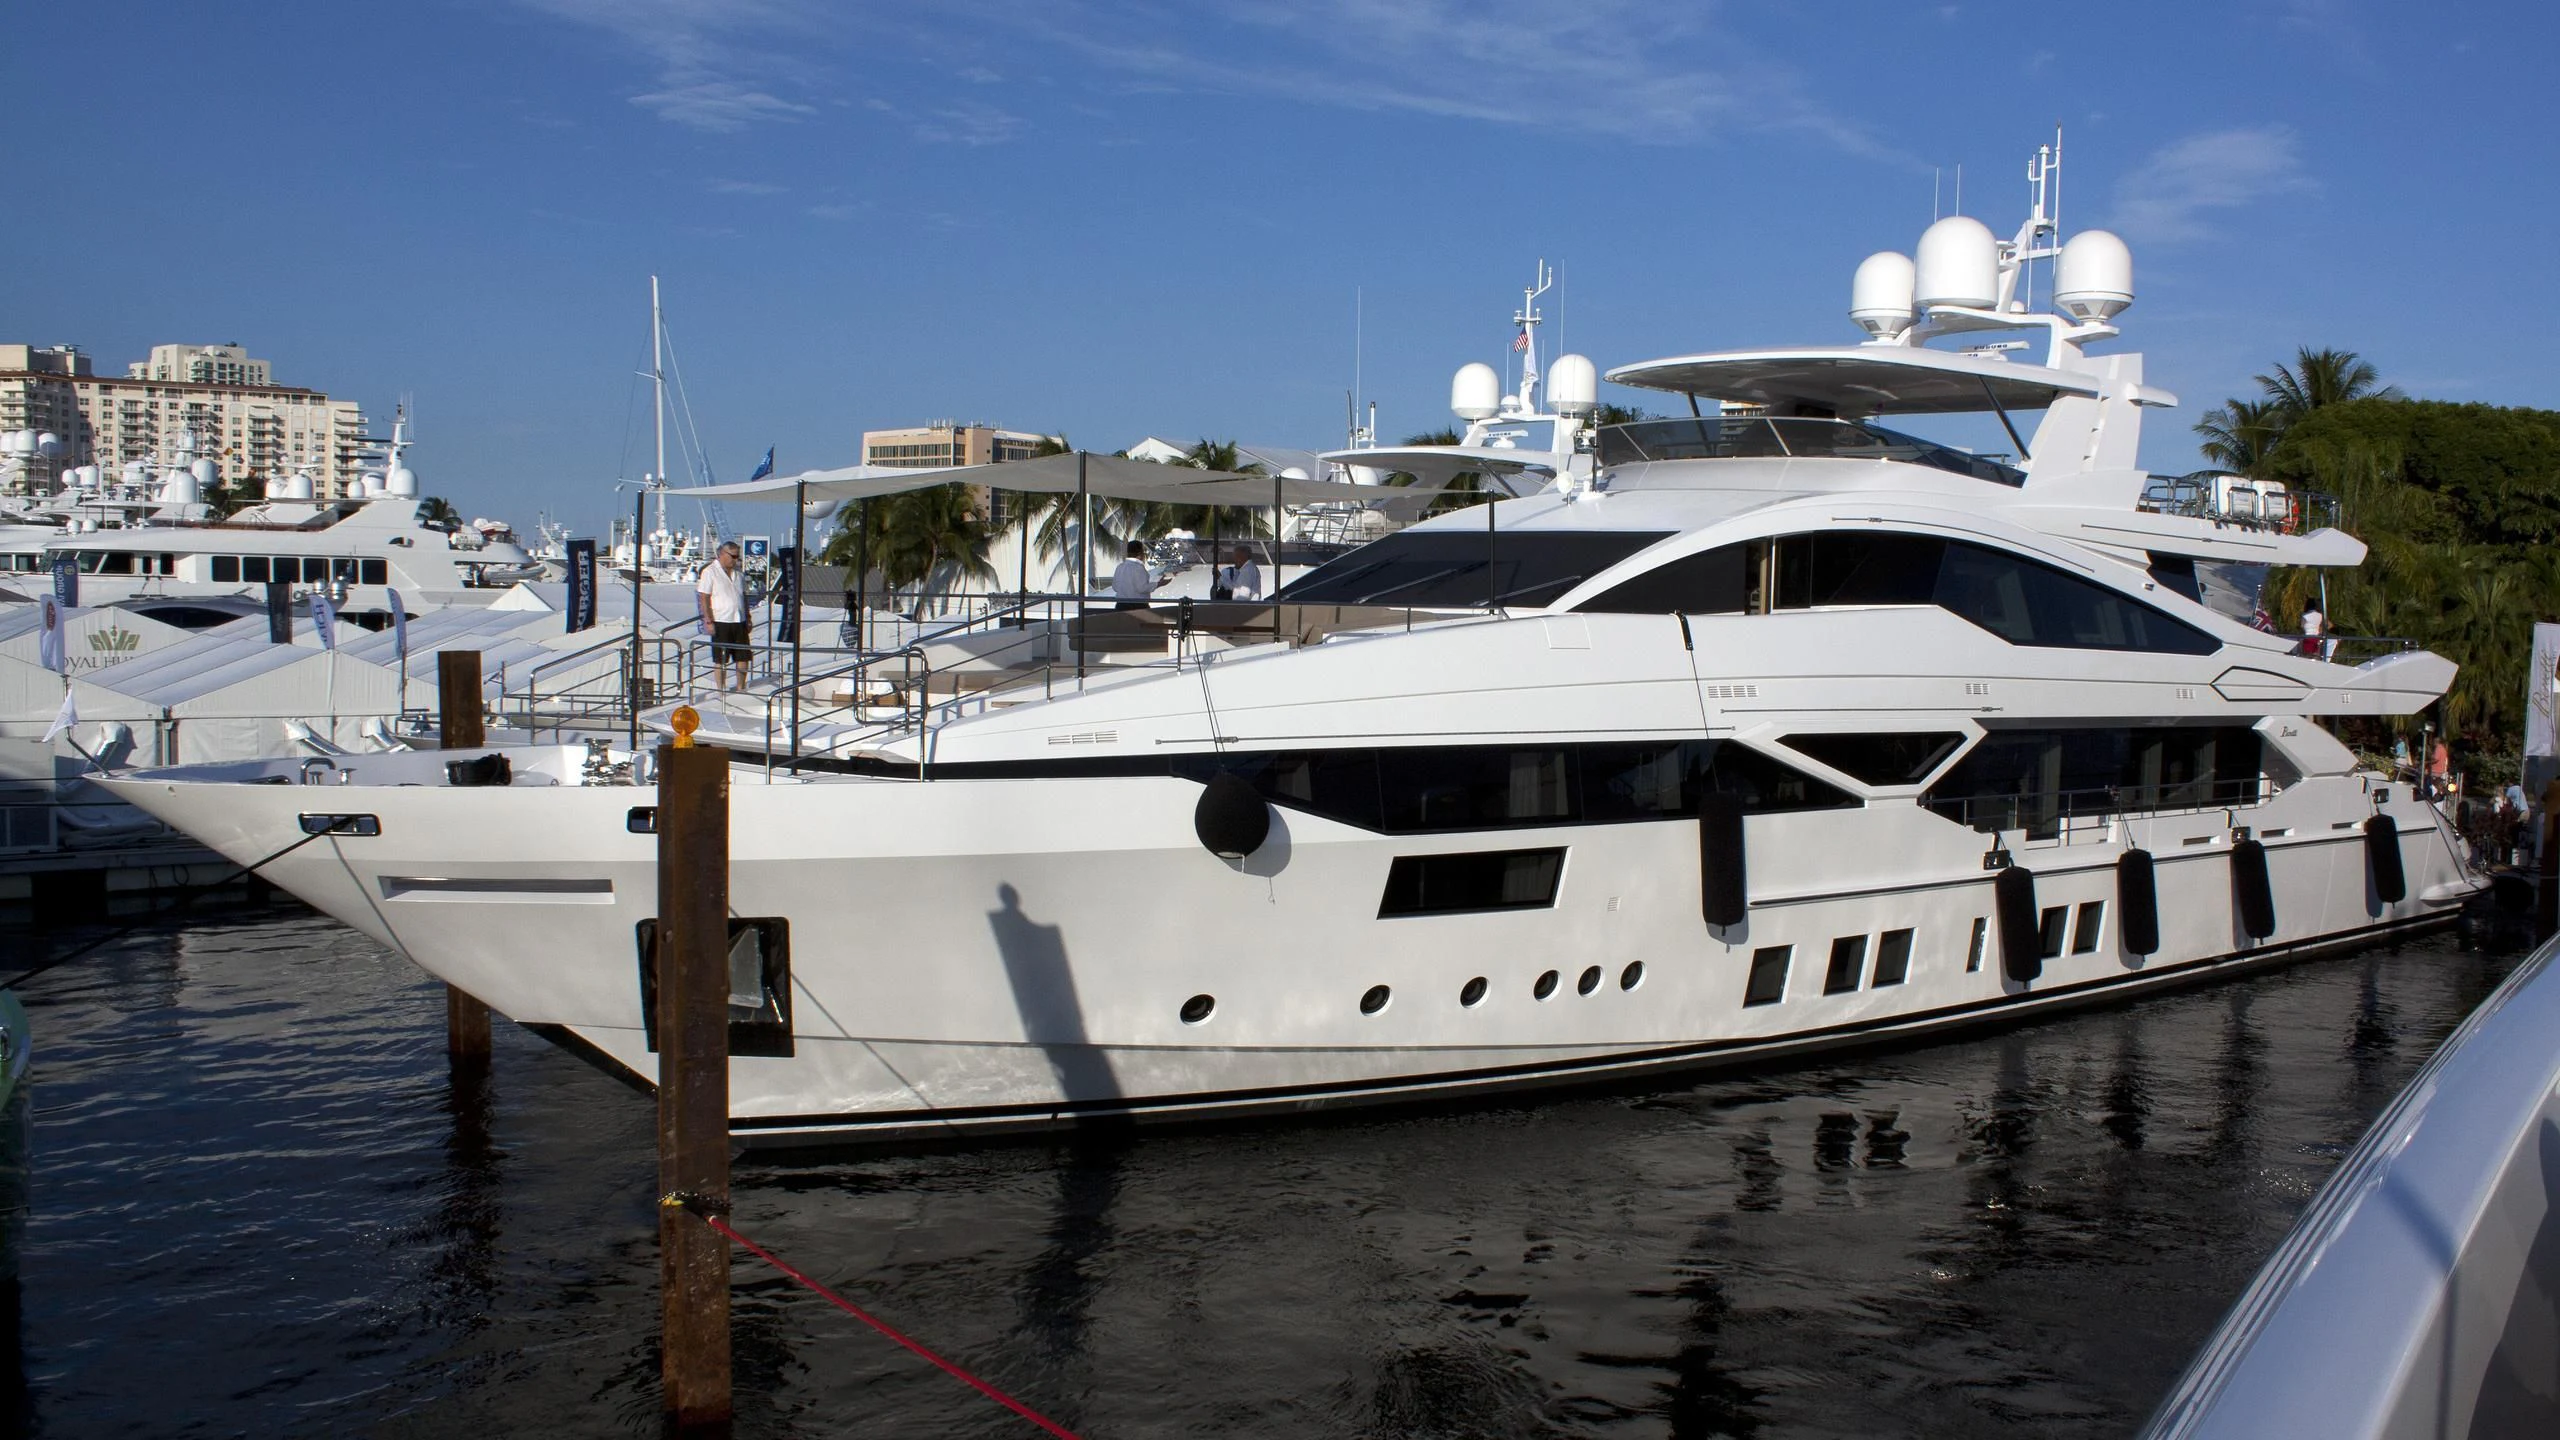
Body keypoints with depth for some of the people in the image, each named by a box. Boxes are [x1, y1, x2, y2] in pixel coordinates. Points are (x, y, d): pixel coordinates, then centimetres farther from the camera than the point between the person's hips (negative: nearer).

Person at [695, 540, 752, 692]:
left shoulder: (738, 573, 14)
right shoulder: (710, 572, -5)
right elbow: (704, 598, -9)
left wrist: (748, 618, 16)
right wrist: (709, 621, -15)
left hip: (739, 622, 6)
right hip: (720, 622, -6)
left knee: (743, 657, 6)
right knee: (720, 660, 0)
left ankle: (741, 689, 17)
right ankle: (721, 690, 7)